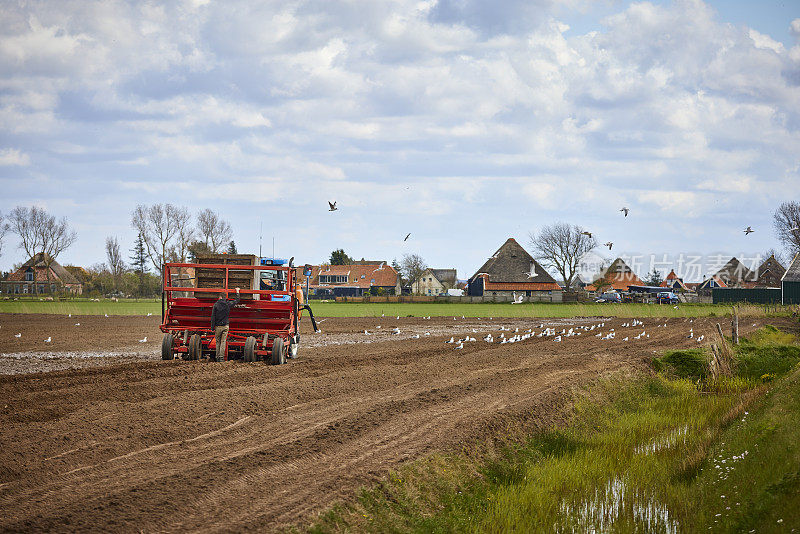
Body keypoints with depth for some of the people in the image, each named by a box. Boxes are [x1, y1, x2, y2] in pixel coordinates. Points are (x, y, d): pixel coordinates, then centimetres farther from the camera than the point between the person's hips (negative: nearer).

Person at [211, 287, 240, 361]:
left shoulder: (216, 304, -6)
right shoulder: (228, 304, -1)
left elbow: (213, 317, -6)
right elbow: (237, 300, 17)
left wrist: (212, 327, -2)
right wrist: (237, 292, 33)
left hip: (218, 326, -1)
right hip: (225, 326, 1)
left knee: (218, 342, 8)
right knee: (223, 341, 2)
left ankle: (218, 357, 6)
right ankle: (221, 356, -5)